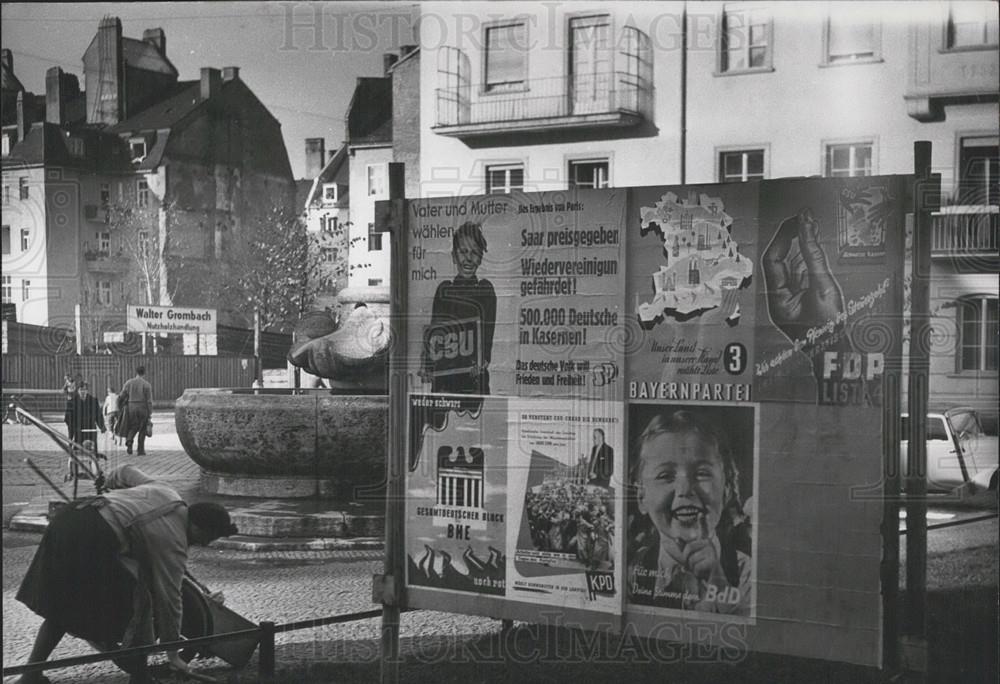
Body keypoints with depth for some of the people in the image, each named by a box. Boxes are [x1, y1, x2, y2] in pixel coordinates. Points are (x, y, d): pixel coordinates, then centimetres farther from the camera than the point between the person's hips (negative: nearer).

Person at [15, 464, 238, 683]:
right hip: (95, 538, -9)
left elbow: (126, 472, 30)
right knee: (138, 605, 8)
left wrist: (109, 482, 54)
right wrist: (173, 654, 11)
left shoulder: (163, 491, 18)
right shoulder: (174, 545, 0)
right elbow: (169, 600, 3)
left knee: (61, 607, 22)